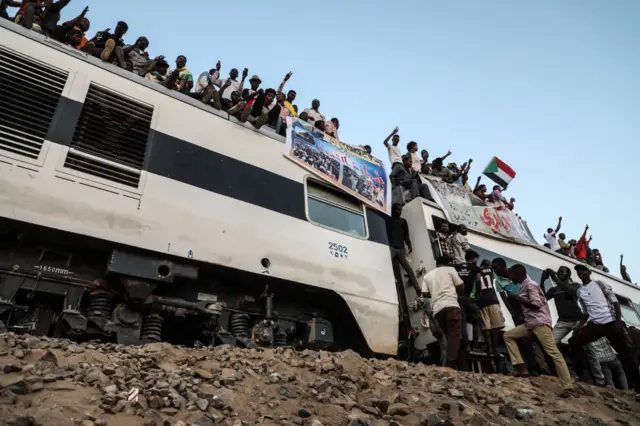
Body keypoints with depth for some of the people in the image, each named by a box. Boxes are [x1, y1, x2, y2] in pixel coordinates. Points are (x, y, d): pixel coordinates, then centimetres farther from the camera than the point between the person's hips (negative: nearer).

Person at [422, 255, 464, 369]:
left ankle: (449, 363, 8)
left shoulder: (428, 275, 22)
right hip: (451, 305, -4)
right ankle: (451, 363, -20)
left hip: (437, 308, 4)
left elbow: (425, 293, 11)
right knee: (454, 335, -8)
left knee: (448, 335, 13)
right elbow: (461, 287, 11)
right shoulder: (450, 269, 13)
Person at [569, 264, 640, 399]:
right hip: (594, 324, 4)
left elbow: (615, 302, -1)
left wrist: (618, 321, -12)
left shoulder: (600, 284, 6)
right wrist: (580, 326, 5)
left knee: (626, 352, -6)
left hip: (611, 322, -4)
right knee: (574, 342, -9)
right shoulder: (579, 292, 16)